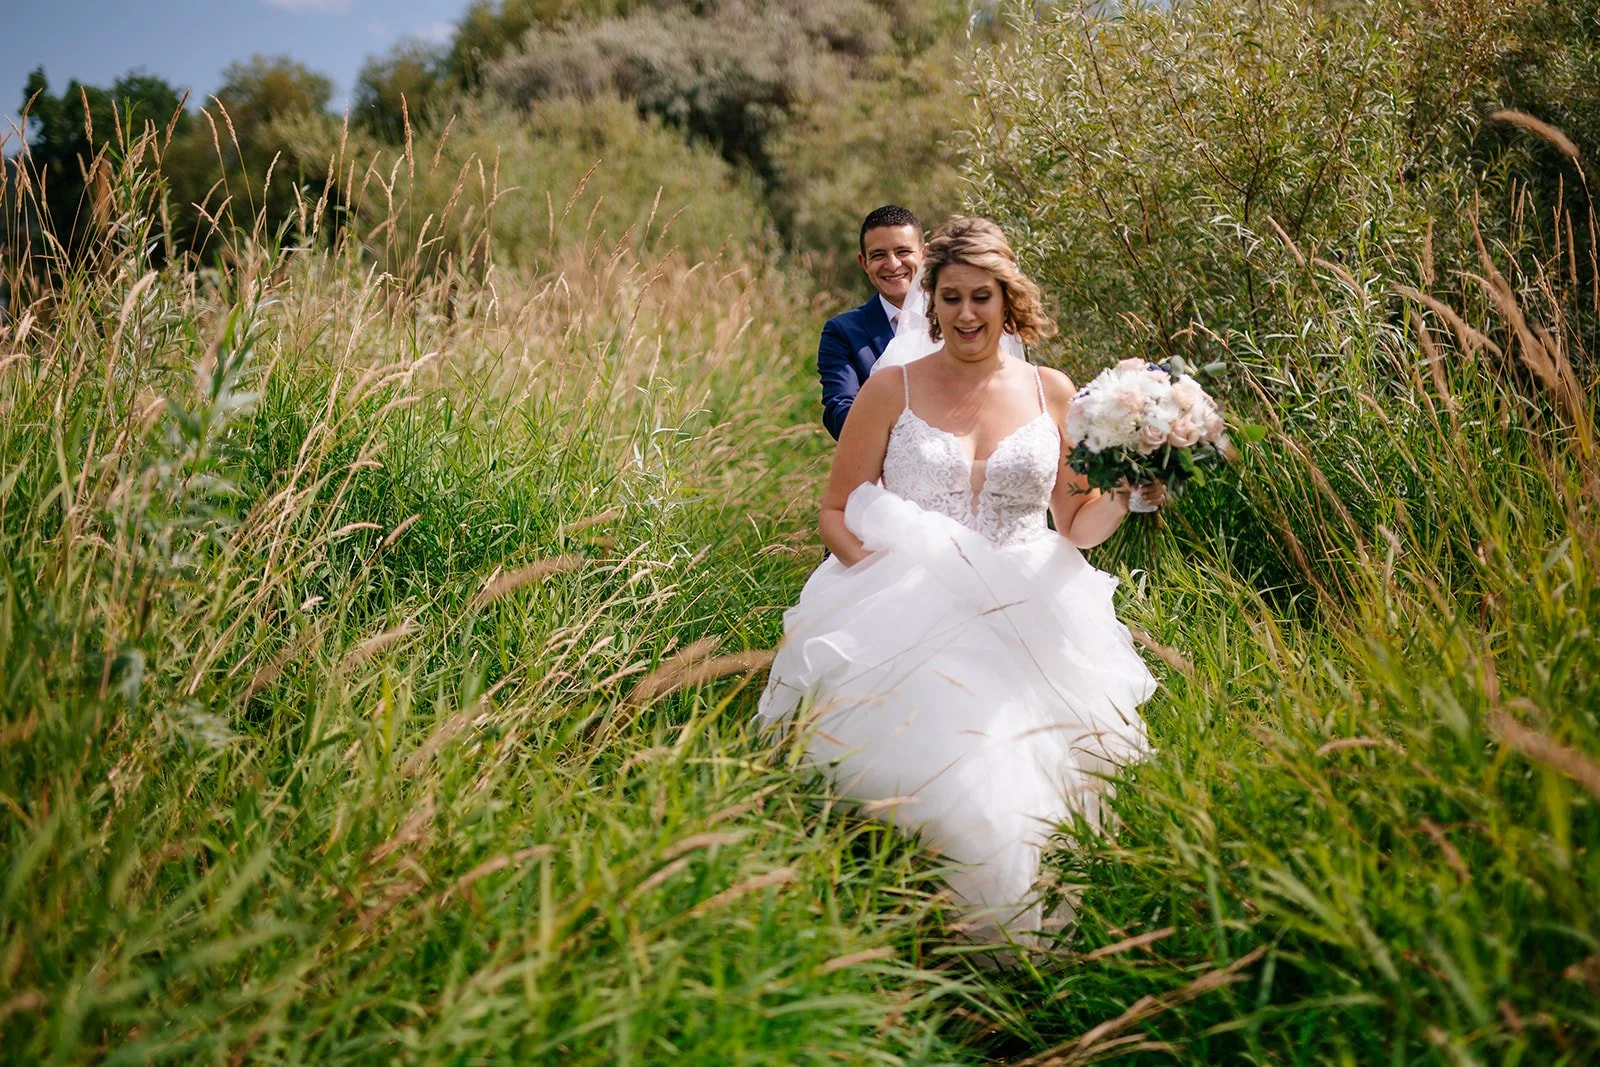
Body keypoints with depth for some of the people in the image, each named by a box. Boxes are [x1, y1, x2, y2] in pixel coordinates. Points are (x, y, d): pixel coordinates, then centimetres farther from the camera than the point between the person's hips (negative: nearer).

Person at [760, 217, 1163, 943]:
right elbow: (836, 512, 9)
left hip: (1031, 624, 2)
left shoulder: (1052, 394, 13)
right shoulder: (892, 390, 7)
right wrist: (890, 574, -10)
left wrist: (1126, 497, -5)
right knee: (948, 771, -27)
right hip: (912, 620, -2)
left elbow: (1077, 527, 17)